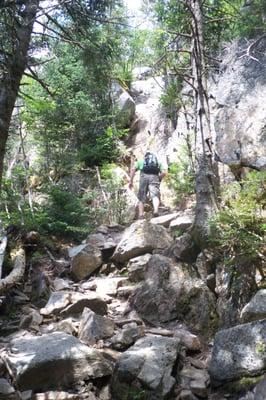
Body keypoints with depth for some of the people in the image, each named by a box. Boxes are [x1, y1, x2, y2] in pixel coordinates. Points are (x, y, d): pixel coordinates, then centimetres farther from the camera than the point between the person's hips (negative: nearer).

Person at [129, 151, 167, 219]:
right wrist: (158, 179, 26)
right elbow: (164, 172, 14)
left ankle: (141, 215, -3)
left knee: (141, 199, 8)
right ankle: (156, 210, -41)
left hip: (144, 177, 0)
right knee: (155, 196, -16)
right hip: (154, 177, 0)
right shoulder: (158, 162, 31)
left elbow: (133, 169, 11)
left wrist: (131, 181, 10)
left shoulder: (141, 161, 29)